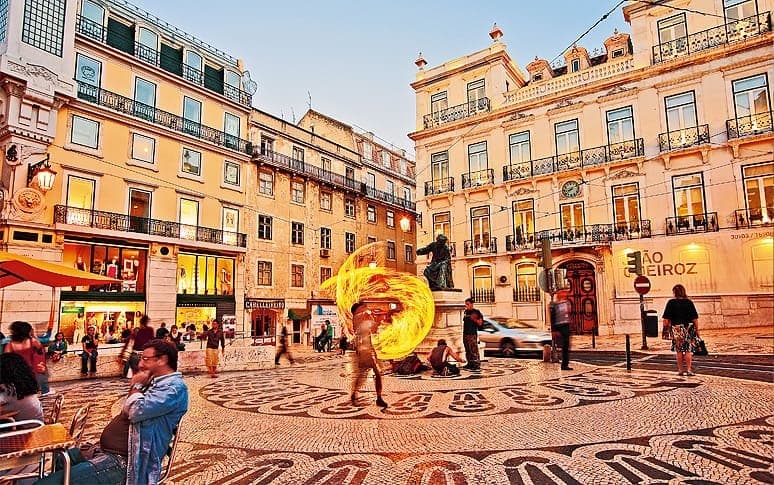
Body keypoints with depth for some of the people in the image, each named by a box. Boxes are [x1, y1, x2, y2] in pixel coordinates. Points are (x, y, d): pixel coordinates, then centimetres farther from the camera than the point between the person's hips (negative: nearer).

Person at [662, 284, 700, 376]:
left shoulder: (671, 303, -4)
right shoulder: (689, 302, -2)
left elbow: (666, 319, -5)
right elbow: (695, 318, -2)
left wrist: (665, 327, 4)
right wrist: (697, 329, 5)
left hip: (676, 328, 0)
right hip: (689, 328, 0)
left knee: (679, 350, 8)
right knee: (688, 349, 6)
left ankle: (680, 370, 13)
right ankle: (688, 370, 6)